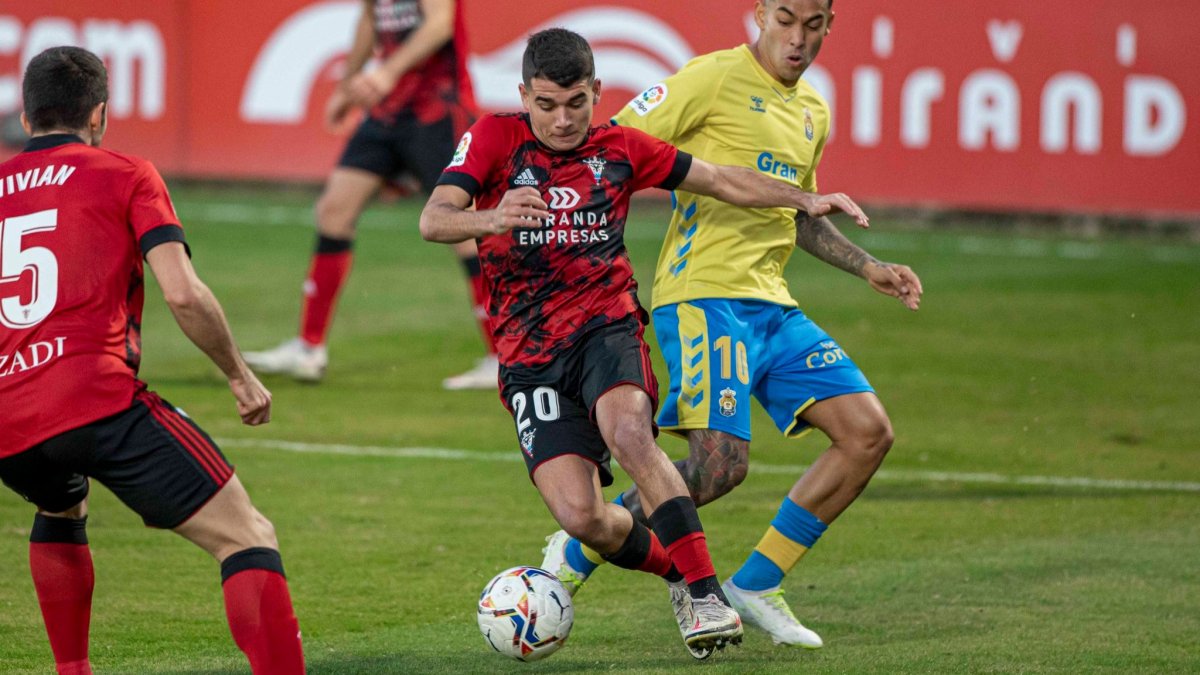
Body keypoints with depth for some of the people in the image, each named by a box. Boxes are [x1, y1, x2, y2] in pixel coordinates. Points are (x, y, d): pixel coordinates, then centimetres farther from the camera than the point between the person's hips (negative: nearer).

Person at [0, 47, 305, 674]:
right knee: (247, 537, -5)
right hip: (97, 402, -5)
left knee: (60, 512, 39)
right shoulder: (124, 175, 9)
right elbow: (182, 293, -4)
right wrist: (241, 374, 10)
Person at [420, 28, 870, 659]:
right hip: (529, 352, -1)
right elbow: (433, 219, -15)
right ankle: (675, 571, 14)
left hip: (606, 324, 1)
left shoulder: (619, 149, 8)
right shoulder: (495, 138, -1)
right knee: (579, 515, -17)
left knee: (629, 433, -34)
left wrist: (807, 200, 5)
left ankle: (707, 593, -27)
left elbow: (720, 180, 17)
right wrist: (492, 218, -36)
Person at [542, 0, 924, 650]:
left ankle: (754, 587, 7)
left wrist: (870, 268, 24)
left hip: (771, 304, 8)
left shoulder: (812, 112, 18)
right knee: (720, 464, -22)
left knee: (868, 432, -3)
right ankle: (575, 554, 1)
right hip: (704, 297, -8)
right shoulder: (714, 79, -6)